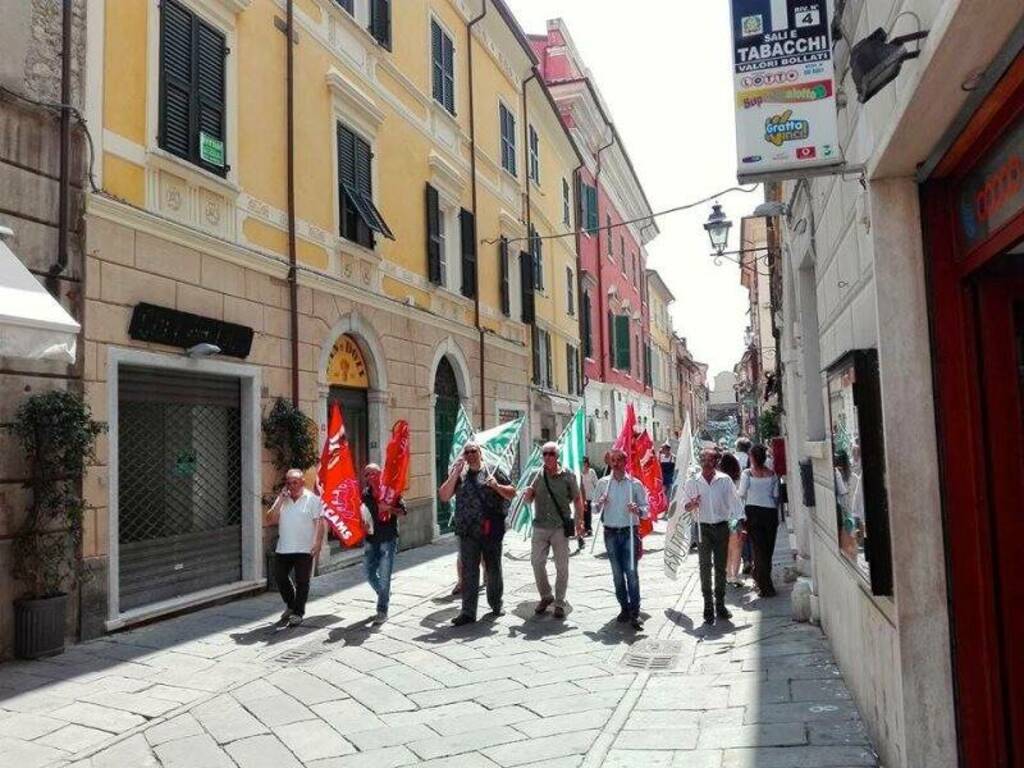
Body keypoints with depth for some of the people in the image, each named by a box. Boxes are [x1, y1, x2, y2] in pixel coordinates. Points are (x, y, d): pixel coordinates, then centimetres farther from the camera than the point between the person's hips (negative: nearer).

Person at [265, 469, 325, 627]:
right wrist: (280, 500, -7)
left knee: (302, 582, 1)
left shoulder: (312, 499, -5)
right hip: (283, 549, 5)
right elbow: (270, 520, 0)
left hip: (304, 549, -5)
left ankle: (298, 612, 13)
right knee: (280, 578, 11)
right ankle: (291, 605, 33)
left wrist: (318, 543, -18)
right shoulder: (282, 500, 9)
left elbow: (320, 523, -9)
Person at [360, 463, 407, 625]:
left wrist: (390, 508, -22)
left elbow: (403, 512, -5)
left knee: (384, 575, -6)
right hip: (371, 539, 5)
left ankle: (382, 611, 3)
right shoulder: (365, 494, 7)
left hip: (388, 539, -5)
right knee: (369, 572, 9)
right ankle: (384, 594, 36)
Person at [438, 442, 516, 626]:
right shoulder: (459, 475, 11)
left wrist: (496, 486, -13)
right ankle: (468, 612, 5)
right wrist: (455, 474, -7)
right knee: (469, 572, 2)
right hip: (467, 532, 1)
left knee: (493, 569, 11)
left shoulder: (493, 471, 5)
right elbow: (443, 496, 0)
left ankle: (496, 605, 27)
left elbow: (512, 493, 5)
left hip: (491, 530, -1)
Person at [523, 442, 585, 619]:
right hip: (540, 527, 2)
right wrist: (528, 495, -12)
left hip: (561, 528, -2)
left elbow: (577, 499, 2)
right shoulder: (537, 475, 3)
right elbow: (528, 500, 11)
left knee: (562, 567, 4)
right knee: (537, 562, 4)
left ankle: (560, 603, 17)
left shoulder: (568, 475, -3)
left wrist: (580, 521, -4)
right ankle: (545, 596, 25)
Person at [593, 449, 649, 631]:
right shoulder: (602, 483, 7)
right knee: (617, 573, 8)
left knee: (631, 572, -8)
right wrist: (600, 505, -10)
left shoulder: (635, 484, 1)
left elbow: (646, 508, 3)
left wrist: (638, 510, -19)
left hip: (629, 532, -2)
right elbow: (595, 509, 12)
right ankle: (624, 608, 20)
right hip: (610, 533, 3)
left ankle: (635, 613, -4)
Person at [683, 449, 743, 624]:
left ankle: (720, 605, 19)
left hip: (722, 527, 1)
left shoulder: (725, 480, -1)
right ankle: (708, 606, 7)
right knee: (705, 567, 0)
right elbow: (685, 506, 6)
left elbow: (734, 503, 0)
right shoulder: (692, 482, 0)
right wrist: (692, 505, -17)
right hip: (703, 529, 0)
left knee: (721, 567, 8)